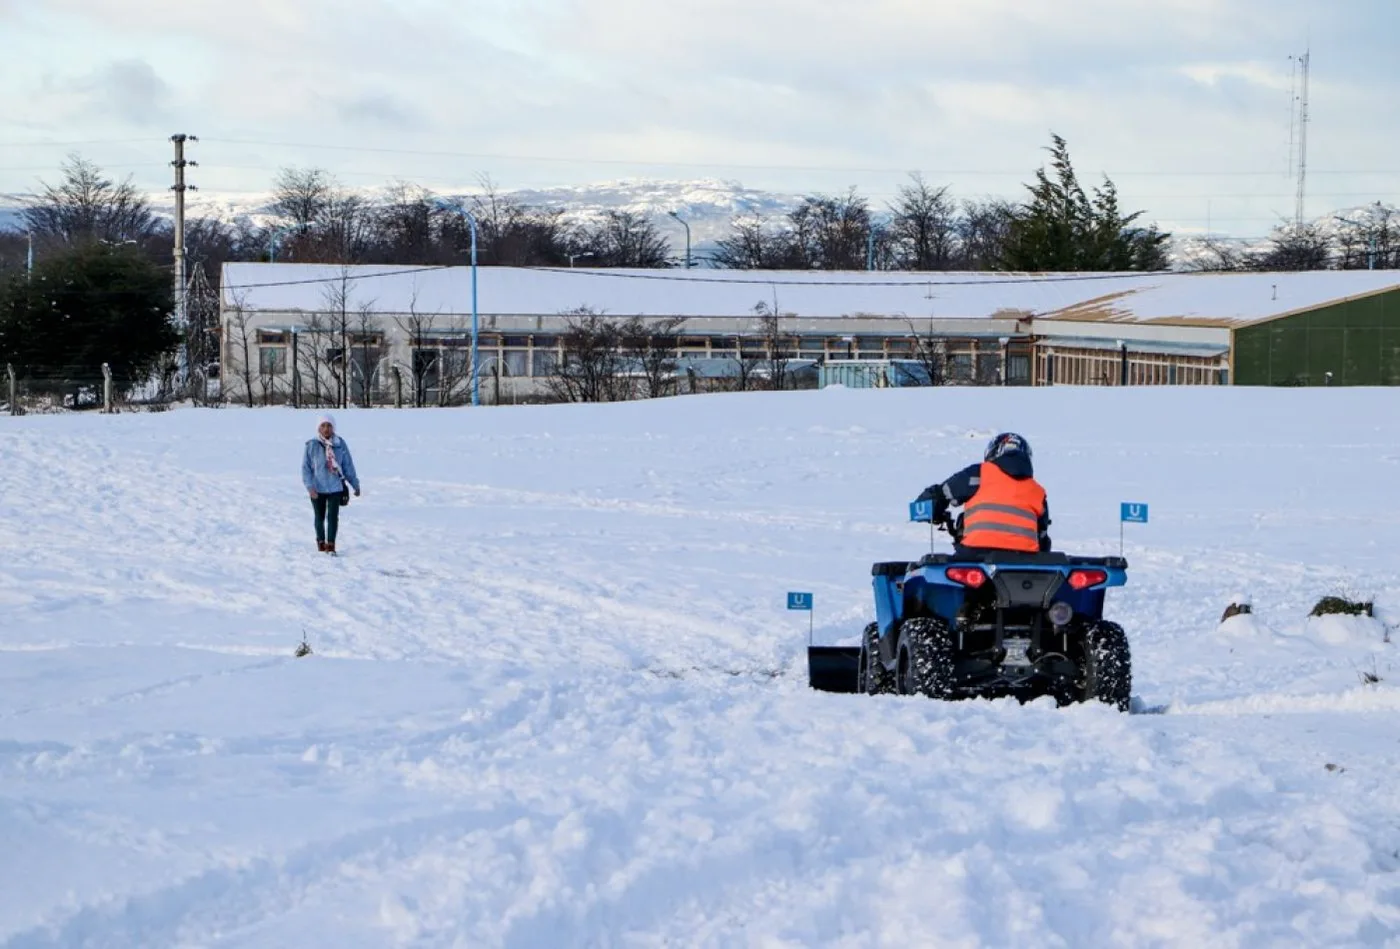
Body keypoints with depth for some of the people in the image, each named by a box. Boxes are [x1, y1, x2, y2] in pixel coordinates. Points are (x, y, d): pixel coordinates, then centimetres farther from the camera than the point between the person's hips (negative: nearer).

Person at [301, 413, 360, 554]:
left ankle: (331, 545, 4)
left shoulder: (340, 444, -4)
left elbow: (348, 466, 5)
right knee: (320, 517, 14)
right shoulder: (312, 446, -10)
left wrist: (355, 484, 9)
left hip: (335, 488, 0)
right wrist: (310, 486, -17)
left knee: (333, 517, -4)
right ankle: (321, 541, 33)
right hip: (318, 489, 0)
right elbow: (305, 467, -8)